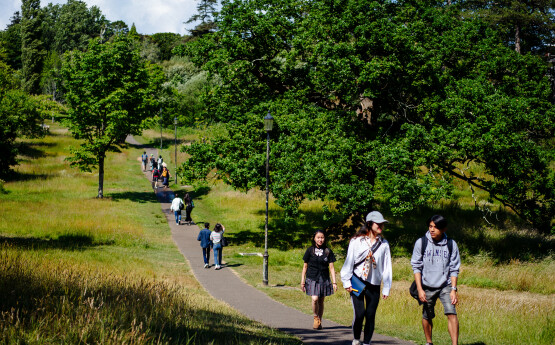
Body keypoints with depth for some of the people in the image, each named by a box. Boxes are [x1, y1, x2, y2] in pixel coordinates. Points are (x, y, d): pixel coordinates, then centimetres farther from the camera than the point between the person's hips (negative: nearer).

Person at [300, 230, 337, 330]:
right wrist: (302, 281, 5)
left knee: (321, 301, 6)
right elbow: (305, 266, 7)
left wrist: (334, 282, 0)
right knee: (315, 299, -18)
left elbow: (331, 267, 5)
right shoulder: (310, 250, 2)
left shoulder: (328, 251, 4)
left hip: (324, 279, 2)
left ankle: (319, 322, 20)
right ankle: (316, 318, 4)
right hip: (312, 279, -2)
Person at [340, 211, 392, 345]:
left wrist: (386, 288, 5)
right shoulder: (356, 241, 1)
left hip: (374, 285, 2)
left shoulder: (384, 244, 6)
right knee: (359, 313, -9)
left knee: (370, 315, 1)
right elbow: (349, 261, 4)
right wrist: (347, 282, 0)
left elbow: (387, 267, 8)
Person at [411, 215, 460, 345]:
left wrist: (453, 289, -5)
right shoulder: (421, 243, -3)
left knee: (451, 313, -16)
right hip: (427, 287, 1)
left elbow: (454, 269, 3)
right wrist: (420, 289, -8)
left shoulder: (451, 244, -1)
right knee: (427, 316, 9)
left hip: (445, 286, 0)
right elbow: (416, 266, 0)